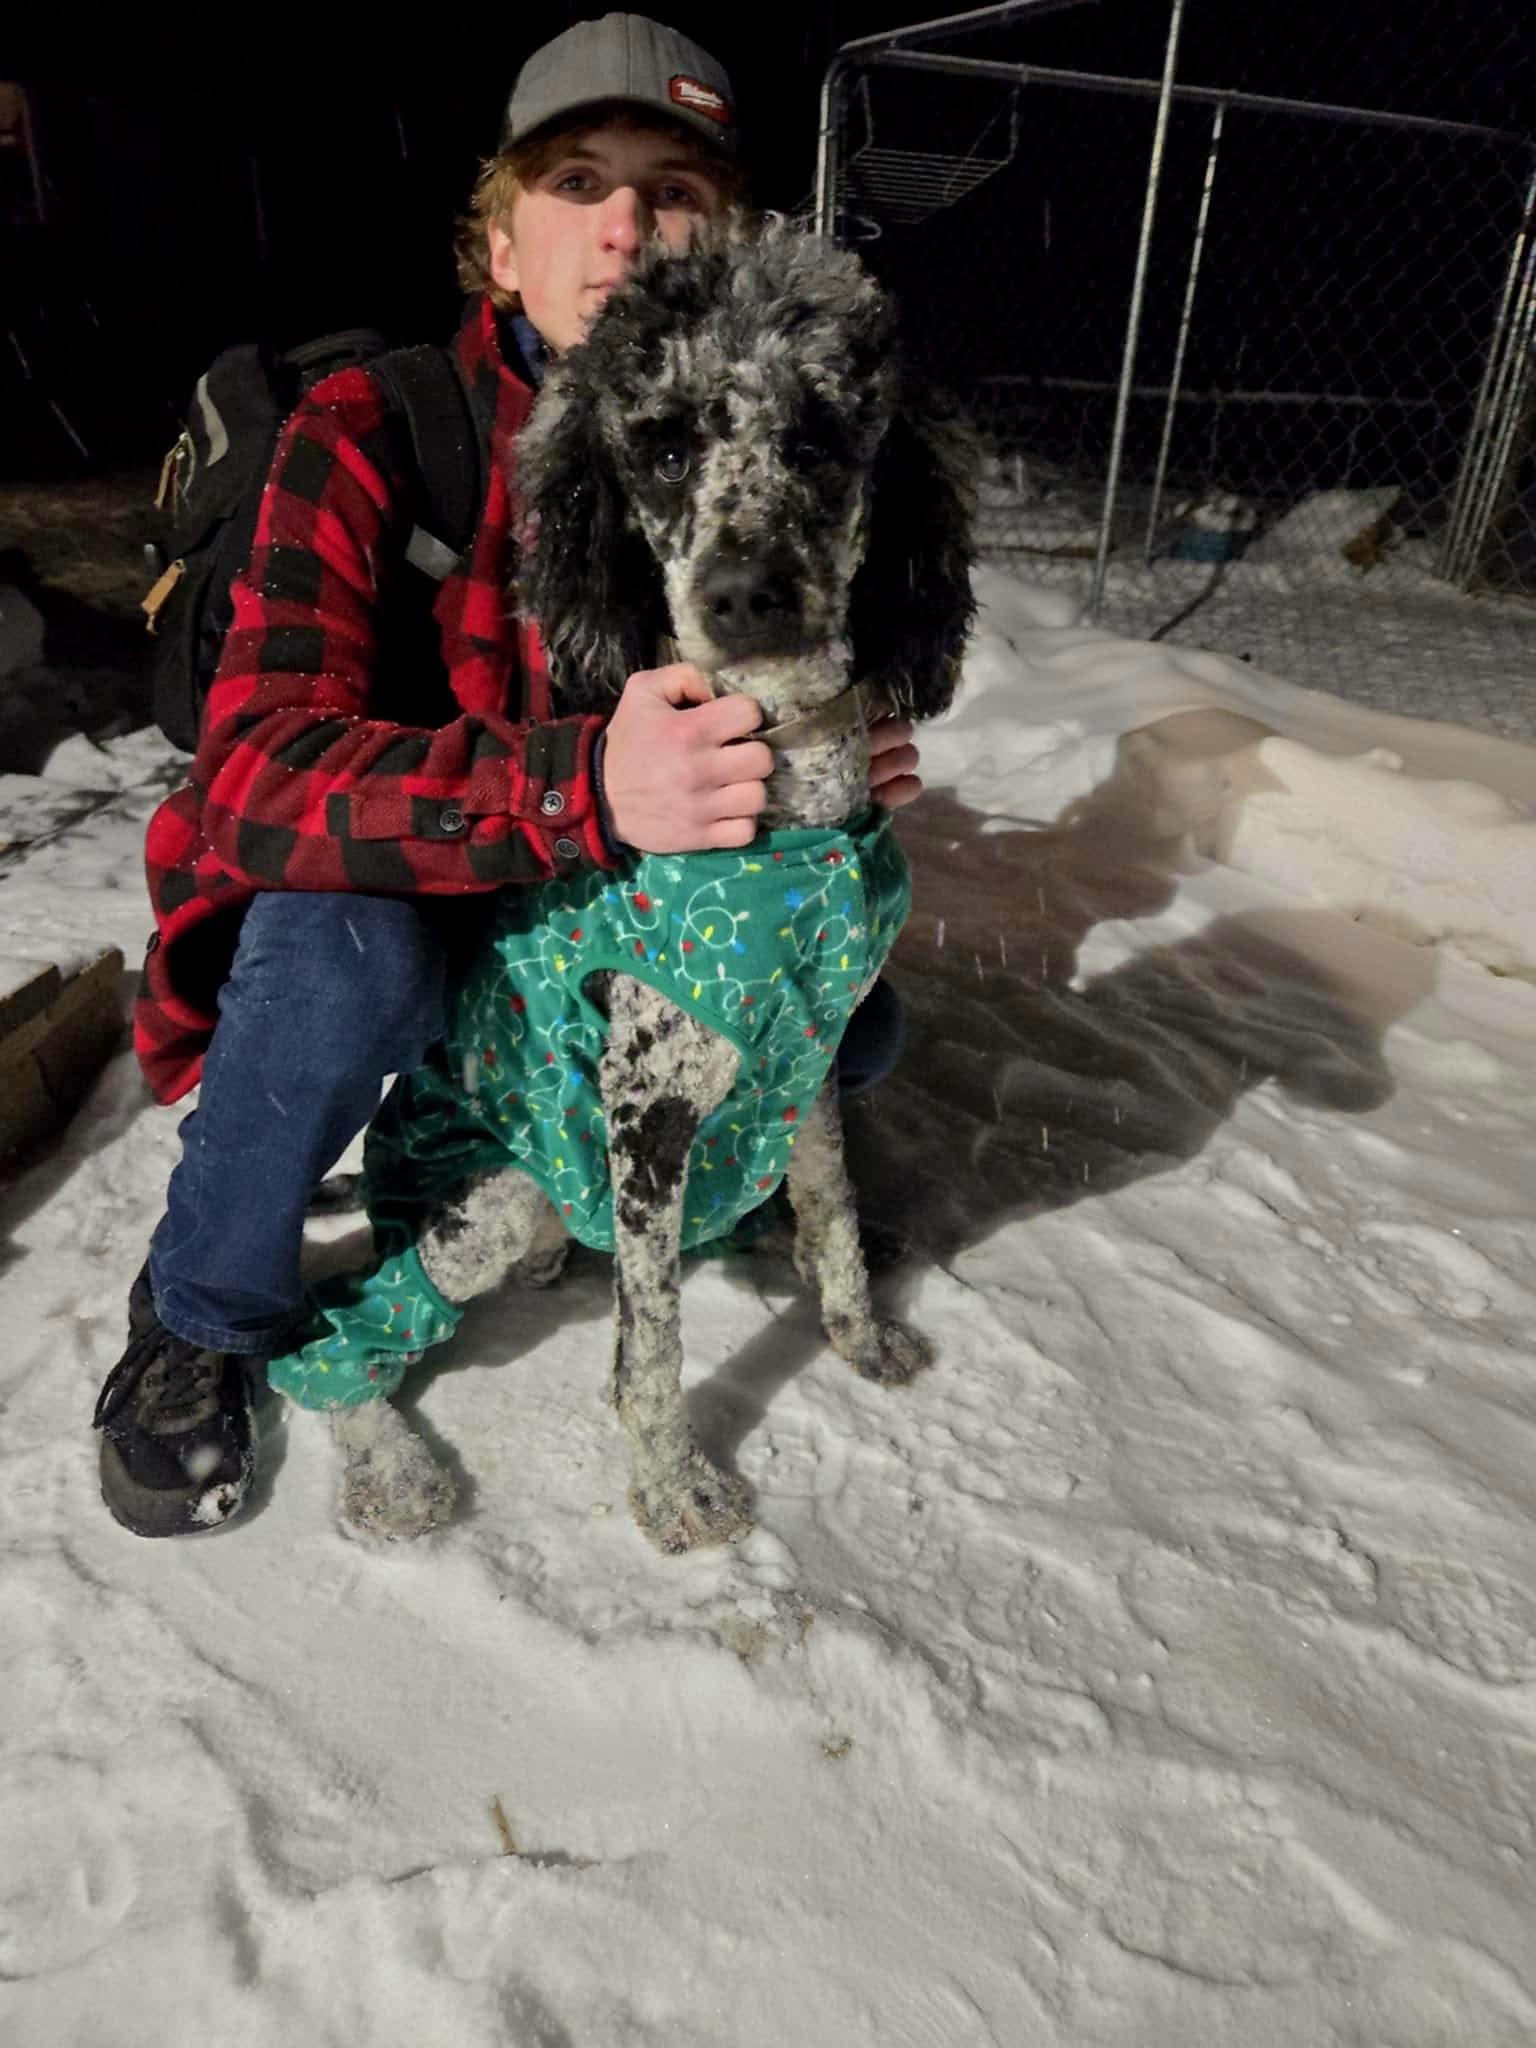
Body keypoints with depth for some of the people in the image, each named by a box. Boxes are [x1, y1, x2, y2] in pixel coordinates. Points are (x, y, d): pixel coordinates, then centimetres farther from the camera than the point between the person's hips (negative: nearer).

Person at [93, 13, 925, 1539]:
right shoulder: (371, 435, -20)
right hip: (365, 904, -4)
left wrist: (851, 762, -21)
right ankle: (201, 1318, -5)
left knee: (848, 1026, -9)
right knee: (349, 949, -36)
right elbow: (256, 768, -32)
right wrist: (580, 788, -49)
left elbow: (757, 727, 4)